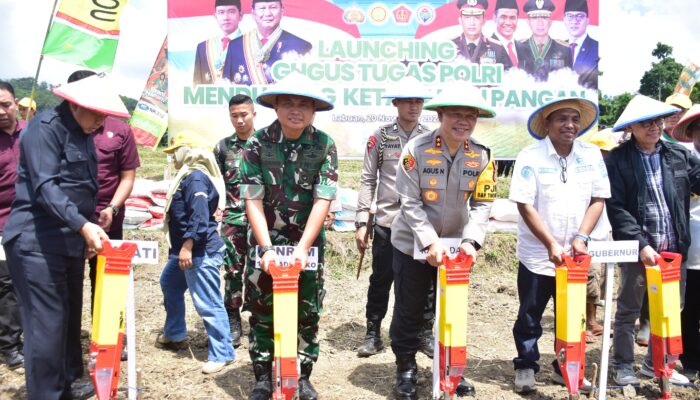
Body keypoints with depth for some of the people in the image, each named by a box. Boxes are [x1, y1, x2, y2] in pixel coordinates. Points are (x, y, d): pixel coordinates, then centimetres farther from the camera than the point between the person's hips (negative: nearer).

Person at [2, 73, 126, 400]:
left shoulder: (82, 134, 15)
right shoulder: (45, 127, -12)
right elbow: (45, 186, -23)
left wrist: (85, 233, 18)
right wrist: (83, 225, -33)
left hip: (70, 241, 9)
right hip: (36, 242, -9)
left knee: (70, 317, 15)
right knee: (46, 323, -6)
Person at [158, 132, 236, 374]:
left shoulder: (196, 178, -18)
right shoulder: (188, 176, 15)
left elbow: (199, 216, -27)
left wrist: (187, 246, -26)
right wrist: (180, 248, 23)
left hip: (201, 253, -12)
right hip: (185, 250, 12)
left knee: (207, 304, -8)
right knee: (169, 284, 28)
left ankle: (222, 354, 2)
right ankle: (174, 333, 45)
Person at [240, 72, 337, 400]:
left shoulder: (324, 145, -9)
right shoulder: (258, 143, -9)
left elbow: (323, 200, -14)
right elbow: (253, 200, -12)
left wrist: (302, 248, -20)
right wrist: (266, 248, -19)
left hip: (308, 242, 0)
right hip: (265, 240, 0)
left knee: (308, 312, 8)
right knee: (261, 310, 8)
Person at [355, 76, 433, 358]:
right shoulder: (380, 137, 2)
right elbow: (368, 180, 1)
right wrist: (361, 222, -3)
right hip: (387, 221, -1)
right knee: (381, 280, 6)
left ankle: (426, 333, 26)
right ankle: (373, 334, 21)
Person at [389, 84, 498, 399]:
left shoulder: (482, 156, -5)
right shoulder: (416, 149, -16)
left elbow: (482, 204, -5)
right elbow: (410, 203, -17)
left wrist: (470, 241, -20)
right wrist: (430, 242, -24)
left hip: (456, 246, 3)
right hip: (413, 244, -3)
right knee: (409, 311, 8)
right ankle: (406, 369, 27)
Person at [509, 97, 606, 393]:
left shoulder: (592, 155, 1)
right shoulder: (530, 156, -10)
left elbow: (598, 200, 2)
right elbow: (525, 205, -13)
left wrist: (581, 237, -11)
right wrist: (551, 244, -18)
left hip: (575, 255, 3)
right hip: (537, 255, -3)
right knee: (529, 316, 8)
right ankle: (526, 366, 26)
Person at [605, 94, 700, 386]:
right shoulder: (617, 160, -5)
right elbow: (616, 208, -10)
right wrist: (641, 244, -17)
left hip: (674, 247, 4)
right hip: (637, 248, -4)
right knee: (629, 309, 8)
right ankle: (622, 365, 23)